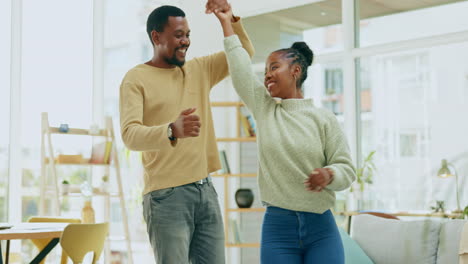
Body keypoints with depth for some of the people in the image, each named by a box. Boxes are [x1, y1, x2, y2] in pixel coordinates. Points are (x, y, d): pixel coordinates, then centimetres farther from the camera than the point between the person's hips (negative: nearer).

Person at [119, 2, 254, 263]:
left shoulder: (200, 70, 12)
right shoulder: (136, 79, -6)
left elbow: (244, 51, 17)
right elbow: (130, 134, -18)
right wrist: (172, 131, -38)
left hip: (205, 189, 6)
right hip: (167, 195, -6)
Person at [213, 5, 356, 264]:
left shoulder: (323, 118, 1)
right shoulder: (263, 109, 8)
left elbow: (346, 168, 0)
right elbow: (240, 68, 6)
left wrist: (329, 175, -22)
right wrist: (226, 23, 11)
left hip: (321, 227, -1)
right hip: (277, 226, 2)